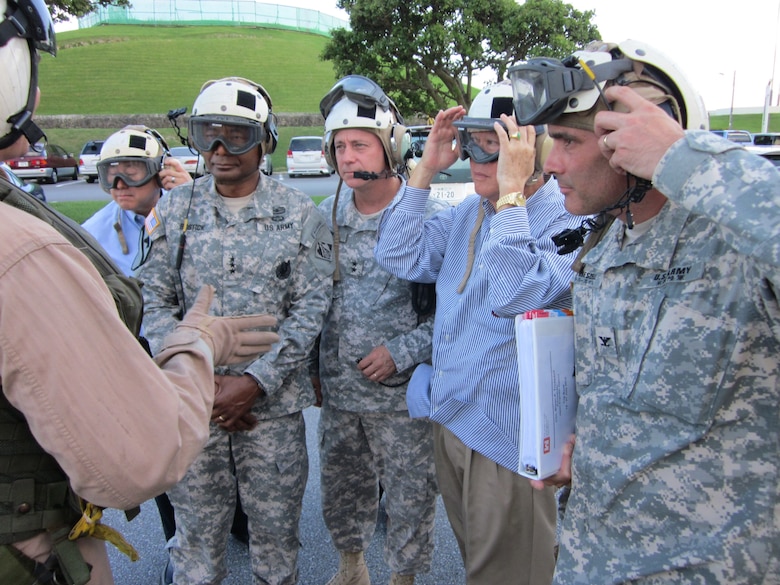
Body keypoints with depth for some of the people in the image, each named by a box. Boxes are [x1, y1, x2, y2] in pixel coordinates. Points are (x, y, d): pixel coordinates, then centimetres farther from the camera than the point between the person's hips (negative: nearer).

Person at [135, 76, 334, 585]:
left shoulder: (300, 215, -1)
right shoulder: (173, 210, 4)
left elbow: (310, 309, -5)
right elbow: (154, 300, 2)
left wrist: (255, 382, -14)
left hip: (273, 404, -1)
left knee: (276, 525, 13)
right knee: (196, 529, 13)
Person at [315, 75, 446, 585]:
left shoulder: (430, 216, -14)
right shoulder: (327, 214, 3)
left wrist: (401, 352, -19)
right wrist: (314, 364, 8)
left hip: (402, 394, -5)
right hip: (337, 387, 5)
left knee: (409, 496, 12)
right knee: (342, 487, 22)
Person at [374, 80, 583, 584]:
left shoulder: (568, 225, -18)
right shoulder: (467, 215, 5)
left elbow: (515, 295, -34)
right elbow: (399, 258, -2)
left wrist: (511, 191, -30)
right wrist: (426, 169, -5)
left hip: (507, 436, -7)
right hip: (449, 418, 7)